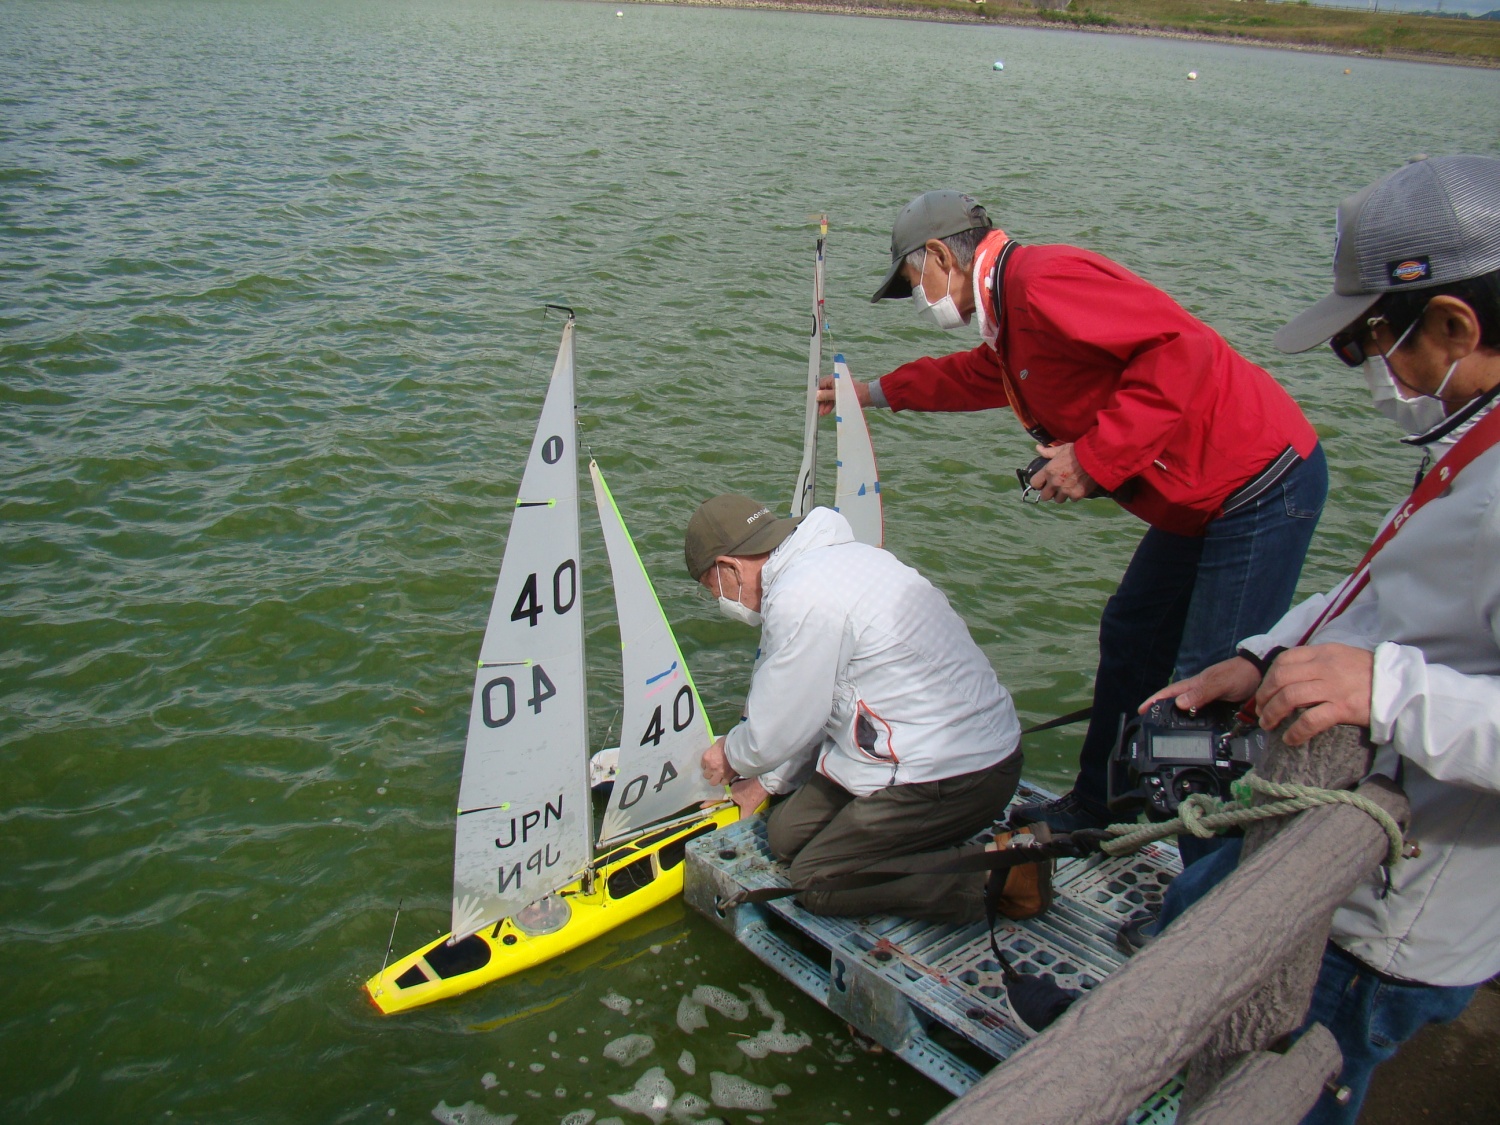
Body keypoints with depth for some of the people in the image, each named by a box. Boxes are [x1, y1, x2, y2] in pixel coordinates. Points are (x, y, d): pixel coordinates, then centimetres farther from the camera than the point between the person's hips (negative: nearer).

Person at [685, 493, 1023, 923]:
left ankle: (996, 881, -1)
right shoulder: (832, 557, 9)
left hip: (956, 776, -10)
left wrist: (731, 757, 10)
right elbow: (808, 702, 18)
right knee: (785, 834, 12)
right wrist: (768, 781, 24)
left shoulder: (800, 600, -22)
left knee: (812, 880, 0)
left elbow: (774, 735, -12)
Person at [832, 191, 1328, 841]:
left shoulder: (1042, 279, -19)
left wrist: (1095, 455, -25)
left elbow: (1180, 346, -29)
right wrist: (881, 392, 48)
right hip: (1204, 496, 11)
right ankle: (1097, 809, 33)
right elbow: (981, 374, 38)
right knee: (1130, 638, 18)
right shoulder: (1012, 308, 14)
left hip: (1263, 483, -11)